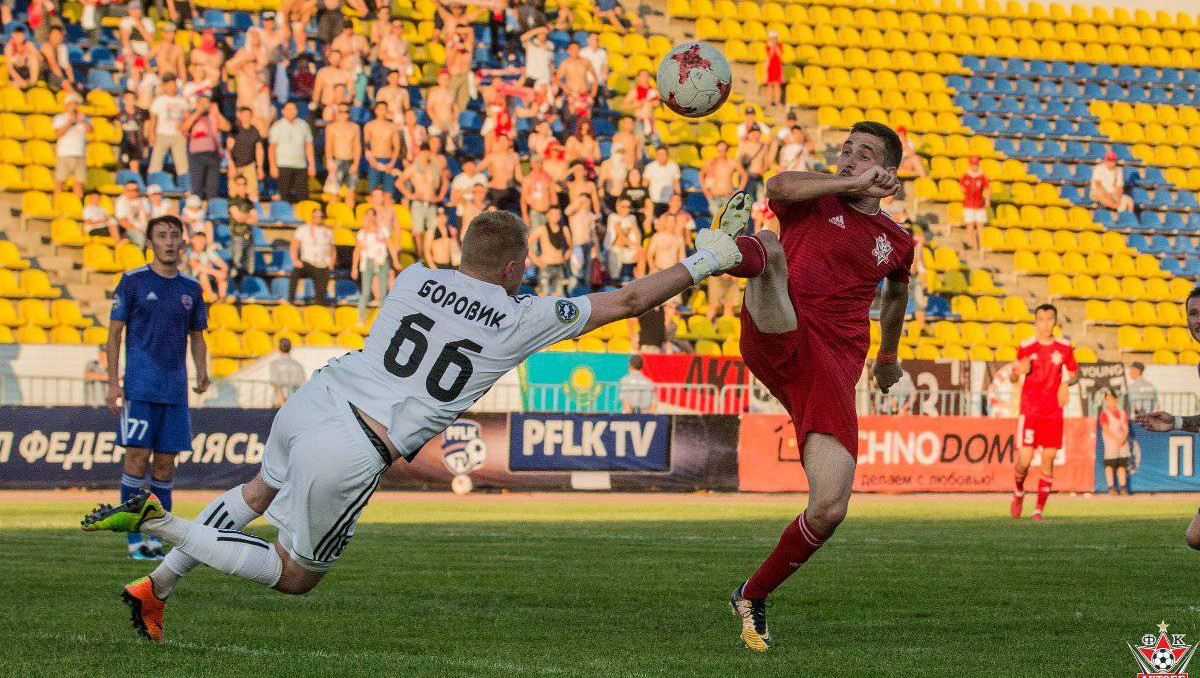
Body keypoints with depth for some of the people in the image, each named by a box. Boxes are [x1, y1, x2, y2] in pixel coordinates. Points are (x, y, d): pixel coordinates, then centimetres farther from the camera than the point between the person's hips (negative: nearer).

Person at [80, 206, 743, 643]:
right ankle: (160, 522, -4)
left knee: (262, 488, 36)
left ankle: (156, 583, 28)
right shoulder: (522, 320, -1)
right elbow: (627, 301, 5)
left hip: (312, 400, 5)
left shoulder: (414, 279, 9)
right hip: (352, 455, -5)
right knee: (295, 575, 13)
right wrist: (703, 261, 14)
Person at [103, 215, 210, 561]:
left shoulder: (191, 288, 11)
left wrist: (202, 373, 0)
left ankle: (156, 538, 10)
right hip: (139, 387, -4)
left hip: (175, 390, 4)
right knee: (138, 458, -8)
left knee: (165, 464, 4)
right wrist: (113, 383, -8)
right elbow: (114, 333, 0)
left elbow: (197, 337, 19)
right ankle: (135, 541, -4)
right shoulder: (132, 281, 0)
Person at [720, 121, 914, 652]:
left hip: (834, 368, 3)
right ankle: (732, 252, -76)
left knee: (829, 509, -9)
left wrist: (888, 356, 54)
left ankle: (754, 595, 15)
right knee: (770, 249, -35)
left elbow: (896, 294, 43)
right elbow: (779, 186, -12)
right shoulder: (813, 203, 12)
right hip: (779, 341, -3)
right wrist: (851, 186, -11)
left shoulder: (896, 242, 22)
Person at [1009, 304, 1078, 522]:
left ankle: (1039, 509, 4)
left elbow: (1073, 373, 16)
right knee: (1024, 461, -7)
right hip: (1029, 411, -1)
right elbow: (1013, 378, 8)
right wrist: (1018, 371, -16)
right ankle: (1019, 493, 24)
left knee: (1048, 460, -3)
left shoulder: (1064, 348, 4)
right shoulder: (1026, 347, 1)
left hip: (1053, 412, 1)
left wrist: (1066, 383, -7)